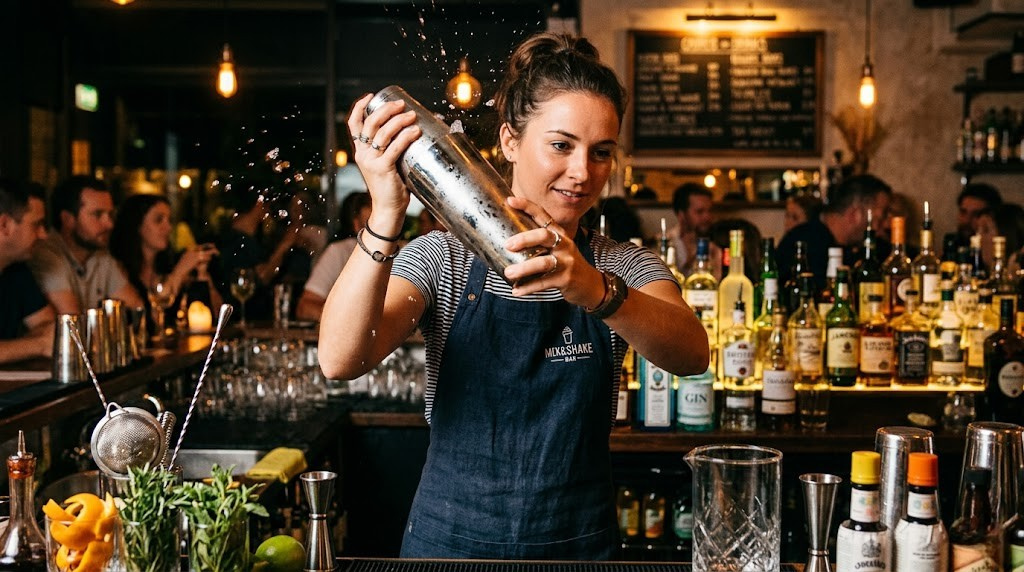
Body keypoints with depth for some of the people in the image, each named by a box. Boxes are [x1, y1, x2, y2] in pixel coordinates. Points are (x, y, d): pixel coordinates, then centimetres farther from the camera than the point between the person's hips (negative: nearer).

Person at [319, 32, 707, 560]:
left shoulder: (625, 268, -2)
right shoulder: (442, 259, -6)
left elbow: (692, 354, -24)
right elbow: (341, 358, -23)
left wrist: (596, 290, -43)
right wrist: (386, 215, -35)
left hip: (579, 543, 1)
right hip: (450, 539, -1)